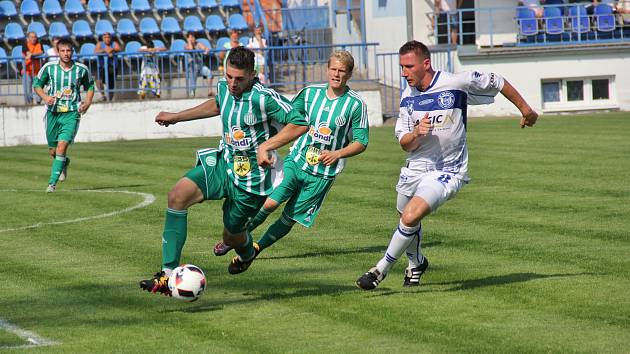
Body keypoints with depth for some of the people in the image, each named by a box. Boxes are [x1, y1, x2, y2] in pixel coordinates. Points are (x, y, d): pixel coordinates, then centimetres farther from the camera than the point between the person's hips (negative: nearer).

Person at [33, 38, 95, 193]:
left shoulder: (82, 69, -1)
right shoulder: (49, 67, -3)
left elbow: (89, 86, 15)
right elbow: (37, 84, 9)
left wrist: (87, 102, -2)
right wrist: (45, 97, -11)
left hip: (72, 113, -2)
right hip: (53, 112, 2)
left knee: (62, 147, -17)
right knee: (53, 151, 9)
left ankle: (52, 183, -13)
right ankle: (64, 163, 45)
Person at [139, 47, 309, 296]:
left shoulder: (263, 97, -22)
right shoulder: (224, 87, 0)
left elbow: (299, 124, -22)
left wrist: (266, 146, -30)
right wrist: (177, 116, 29)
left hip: (251, 178, -6)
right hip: (223, 163, 6)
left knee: (232, 235, 11)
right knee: (177, 196, -20)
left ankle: (247, 253, 55)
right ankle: (168, 274, -22)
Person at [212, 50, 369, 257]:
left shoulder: (356, 105, -4)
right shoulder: (310, 93, 4)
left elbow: (361, 143, -1)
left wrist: (337, 154, -16)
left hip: (323, 173, -1)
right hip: (296, 161, 1)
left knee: (290, 218, -1)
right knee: (270, 203, -17)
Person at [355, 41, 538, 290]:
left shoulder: (457, 83, -17)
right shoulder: (408, 97, -1)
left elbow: (498, 82, -1)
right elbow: (405, 144, 1)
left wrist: (525, 110, 9)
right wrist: (416, 134, -23)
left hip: (447, 171, -6)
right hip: (415, 168, 6)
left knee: (410, 217, -23)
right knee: (407, 219, 21)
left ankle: (381, 270, -8)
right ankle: (416, 263, 51)